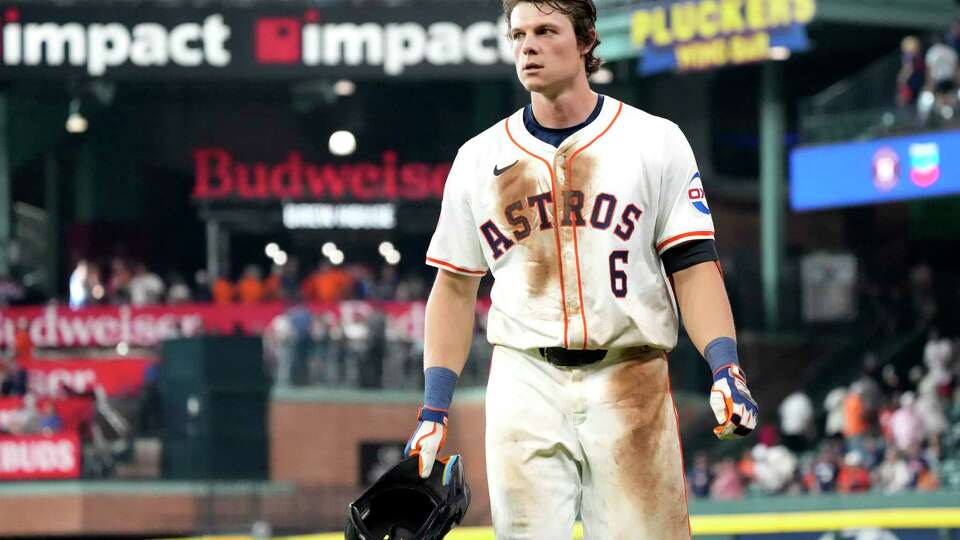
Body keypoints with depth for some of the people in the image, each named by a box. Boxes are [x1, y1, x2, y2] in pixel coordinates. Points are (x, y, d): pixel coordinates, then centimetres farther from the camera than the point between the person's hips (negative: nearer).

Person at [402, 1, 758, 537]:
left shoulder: (656, 142, 4)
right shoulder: (479, 159, 11)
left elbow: (694, 269, 0)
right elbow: (456, 289, 14)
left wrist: (726, 369, -14)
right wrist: (434, 411, 7)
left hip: (631, 384, -2)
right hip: (524, 387, 2)